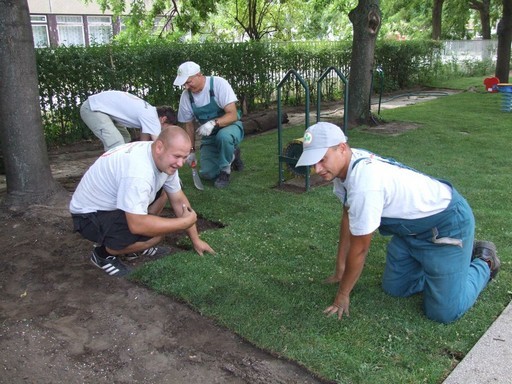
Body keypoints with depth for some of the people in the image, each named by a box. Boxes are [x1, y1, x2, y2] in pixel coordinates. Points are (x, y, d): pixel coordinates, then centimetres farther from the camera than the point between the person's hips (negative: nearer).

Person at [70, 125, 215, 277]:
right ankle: (103, 253, -2)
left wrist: (195, 239, 4)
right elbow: (137, 224, -39)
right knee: (155, 234, -27)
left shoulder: (164, 158, -7)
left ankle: (130, 240, 12)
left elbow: (179, 200, 3)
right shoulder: (138, 171, -36)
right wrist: (185, 222, -27)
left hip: (114, 204, 9)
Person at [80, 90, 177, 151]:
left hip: (100, 107, 11)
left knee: (125, 139, 18)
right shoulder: (151, 117, -22)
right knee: (117, 145, -23)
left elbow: (144, 142, 13)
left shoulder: (148, 112, 8)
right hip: (92, 108, -11)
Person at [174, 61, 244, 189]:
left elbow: (233, 115, -27)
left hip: (229, 126, -4)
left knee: (223, 136, -40)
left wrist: (213, 123, -44)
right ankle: (231, 156, 21)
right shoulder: (186, 96, -8)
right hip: (209, 135, 5)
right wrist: (191, 151, 4)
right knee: (207, 173, -10)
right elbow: (188, 125, 4)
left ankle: (225, 170, -12)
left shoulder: (218, 84, -21)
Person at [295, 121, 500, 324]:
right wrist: (339, 270, 12)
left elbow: (359, 248, -25)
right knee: (393, 288, 12)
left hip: (448, 225, -8)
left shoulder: (364, 182, -37)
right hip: (411, 227, 8)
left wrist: (342, 295, -9)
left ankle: (483, 262, 19)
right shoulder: (343, 164, -8)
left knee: (443, 312, -7)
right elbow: (348, 217, 6)